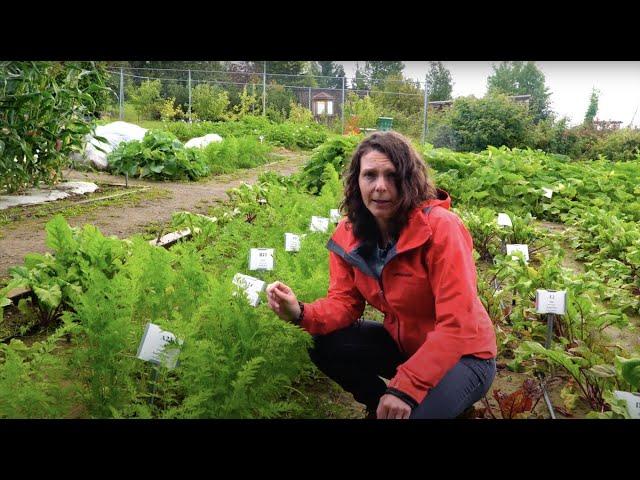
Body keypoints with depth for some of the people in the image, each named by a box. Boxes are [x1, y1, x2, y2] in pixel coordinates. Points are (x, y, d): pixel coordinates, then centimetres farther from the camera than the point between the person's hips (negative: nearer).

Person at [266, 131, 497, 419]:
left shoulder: (441, 227, -27)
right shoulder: (348, 233, -7)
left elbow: (457, 324, -28)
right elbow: (344, 302, -5)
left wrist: (405, 387, -34)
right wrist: (302, 314, -27)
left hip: (461, 354, -5)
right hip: (402, 343, 6)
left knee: (412, 412, -30)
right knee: (323, 345, -11)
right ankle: (381, 403, 12)